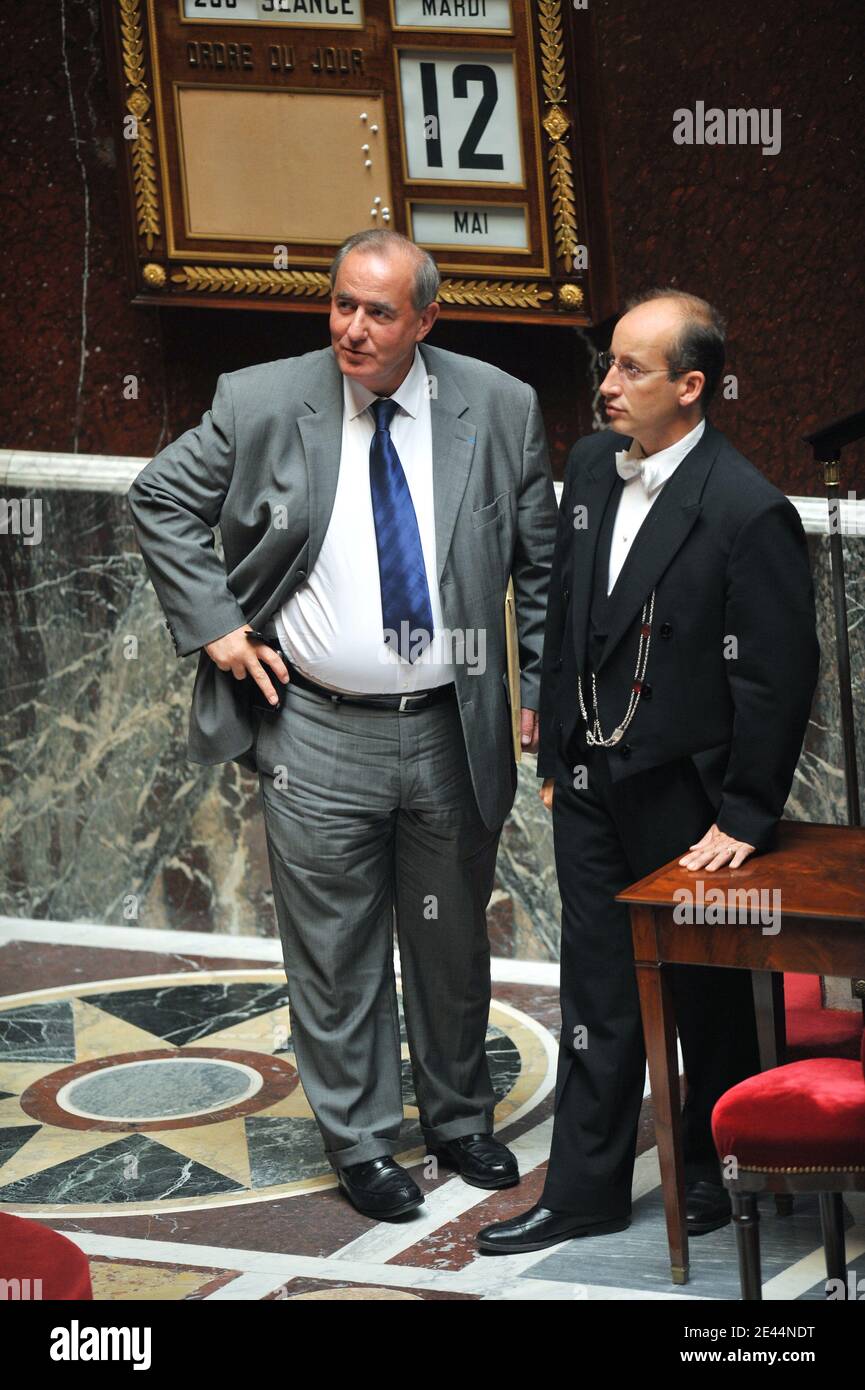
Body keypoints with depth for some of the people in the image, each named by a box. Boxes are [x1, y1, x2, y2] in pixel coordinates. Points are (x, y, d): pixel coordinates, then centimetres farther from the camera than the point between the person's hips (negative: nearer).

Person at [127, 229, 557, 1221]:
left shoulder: (499, 411, -3)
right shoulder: (259, 404, -7)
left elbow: (543, 562, 6)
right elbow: (160, 501, 5)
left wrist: (544, 690, 2)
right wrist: (213, 622, -4)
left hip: (452, 731, 2)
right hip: (317, 734, -1)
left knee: (453, 943, 16)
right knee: (335, 952, 6)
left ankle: (458, 1119, 36)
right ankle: (360, 1143, 22)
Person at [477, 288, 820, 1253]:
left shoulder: (748, 513, -19)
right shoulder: (591, 467, 2)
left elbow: (777, 677, -16)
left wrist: (745, 818, -14)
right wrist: (555, 755, 13)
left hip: (689, 798, -6)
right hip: (594, 787, 6)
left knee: (707, 993, 11)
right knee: (597, 994, 11)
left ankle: (712, 1167, 30)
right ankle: (586, 1192, 19)